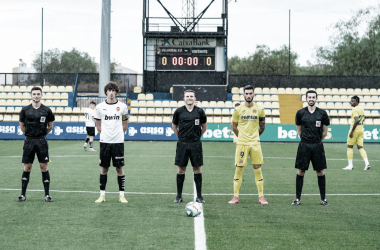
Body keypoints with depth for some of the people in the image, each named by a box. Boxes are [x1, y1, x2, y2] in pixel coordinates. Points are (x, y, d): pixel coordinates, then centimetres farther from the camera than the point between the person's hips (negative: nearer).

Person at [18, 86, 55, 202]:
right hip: (28, 141, 1)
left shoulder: (46, 110, 1)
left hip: (41, 141, -1)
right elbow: (22, 126, 13)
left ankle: (47, 195, 4)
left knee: (44, 167, -1)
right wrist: (29, 134, 13)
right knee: (27, 167, 4)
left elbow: (50, 126, 12)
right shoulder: (25, 110, 2)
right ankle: (23, 194, 9)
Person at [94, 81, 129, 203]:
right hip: (104, 142, 1)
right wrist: (104, 134, 10)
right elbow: (98, 125, 14)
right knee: (104, 168, 4)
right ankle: (102, 195, 11)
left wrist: (119, 134, 9)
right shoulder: (100, 107, 4)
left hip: (118, 142, -1)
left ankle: (121, 195, 6)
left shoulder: (122, 106, 3)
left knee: (119, 168, 0)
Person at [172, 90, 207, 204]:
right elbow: (174, 126, 14)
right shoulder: (179, 111, 1)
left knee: (197, 169, 2)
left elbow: (204, 127, 16)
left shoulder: (200, 111, 2)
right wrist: (181, 136, 11)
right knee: (181, 169, 1)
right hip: (182, 144, 0)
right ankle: (179, 196, 9)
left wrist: (197, 136, 12)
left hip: (196, 144, 0)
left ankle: (199, 196, 8)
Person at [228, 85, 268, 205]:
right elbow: (234, 127, 10)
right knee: (238, 169, 0)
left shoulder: (259, 109, 3)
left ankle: (261, 197, 6)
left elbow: (262, 127, 13)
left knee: (258, 169, 1)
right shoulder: (238, 110, 1)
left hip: (255, 143, 1)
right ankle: (235, 196, 6)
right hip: (241, 143, -1)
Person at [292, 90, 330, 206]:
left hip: (317, 146, 0)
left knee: (320, 172, 3)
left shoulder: (322, 113, 1)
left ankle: (323, 199, 11)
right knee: (300, 172, 0)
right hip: (304, 146, 0)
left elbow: (325, 131, 10)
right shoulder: (301, 113, 1)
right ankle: (297, 198, 8)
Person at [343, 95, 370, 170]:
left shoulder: (355, 109, -14)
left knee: (349, 147, 3)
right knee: (360, 147, 7)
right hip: (361, 130, 8)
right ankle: (367, 163, -8)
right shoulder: (362, 109, 13)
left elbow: (356, 121, -23)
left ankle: (350, 165, 3)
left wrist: (352, 131, -22)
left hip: (355, 130, -8)